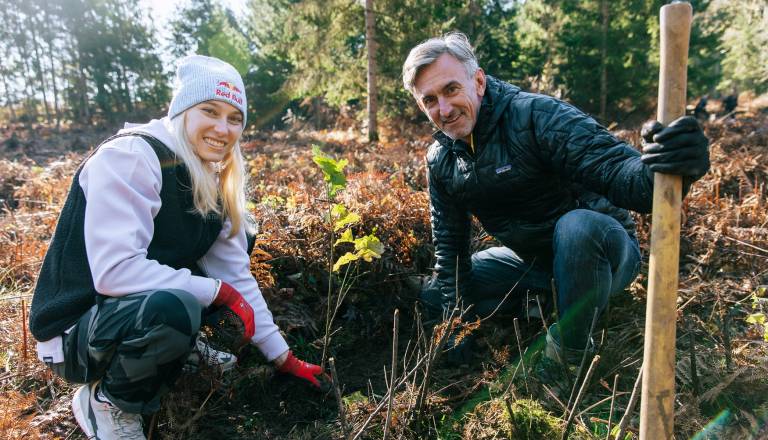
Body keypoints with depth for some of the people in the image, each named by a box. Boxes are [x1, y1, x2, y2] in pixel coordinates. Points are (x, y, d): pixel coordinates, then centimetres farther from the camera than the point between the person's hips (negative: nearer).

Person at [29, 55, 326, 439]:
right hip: (76, 331, -7)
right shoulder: (128, 158, -22)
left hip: (145, 307, 7)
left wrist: (283, 358, 1)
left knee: (239, 236, 6)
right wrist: (219, 292, -24)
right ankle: (105, 399, -7)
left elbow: (236, 276, 1)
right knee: (174, 307, -38)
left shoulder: (214, 184, 0)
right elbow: (114, 271, -31)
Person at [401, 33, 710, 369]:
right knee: (433, 295, 3)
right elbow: (449, 241, 1)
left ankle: (571, 353, -15)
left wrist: (659, 169, -61)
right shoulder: (440, 159, -5)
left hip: (600, 249, -5)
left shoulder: (538, 116, -25)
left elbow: (614, 170, -36)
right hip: (531, 259, 6)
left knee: (576, 226, -41)